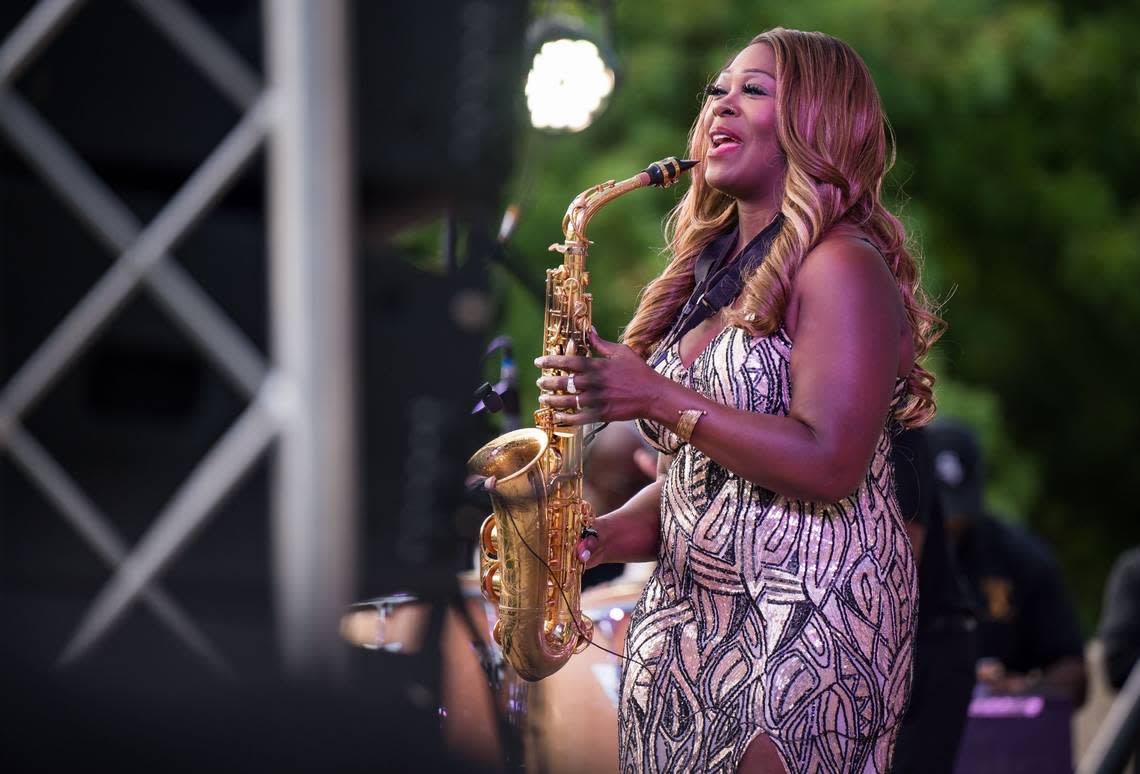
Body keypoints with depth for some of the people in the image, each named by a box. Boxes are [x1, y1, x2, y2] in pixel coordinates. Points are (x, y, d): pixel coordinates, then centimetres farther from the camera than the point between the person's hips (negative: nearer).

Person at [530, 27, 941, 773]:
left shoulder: (840, 267, -8)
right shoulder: (712, 275, 17)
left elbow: (829, 465, -19)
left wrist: (658, 398, -19)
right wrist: (605, 535, 2)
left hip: (808, 626, -8)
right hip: (686, 619, 8)